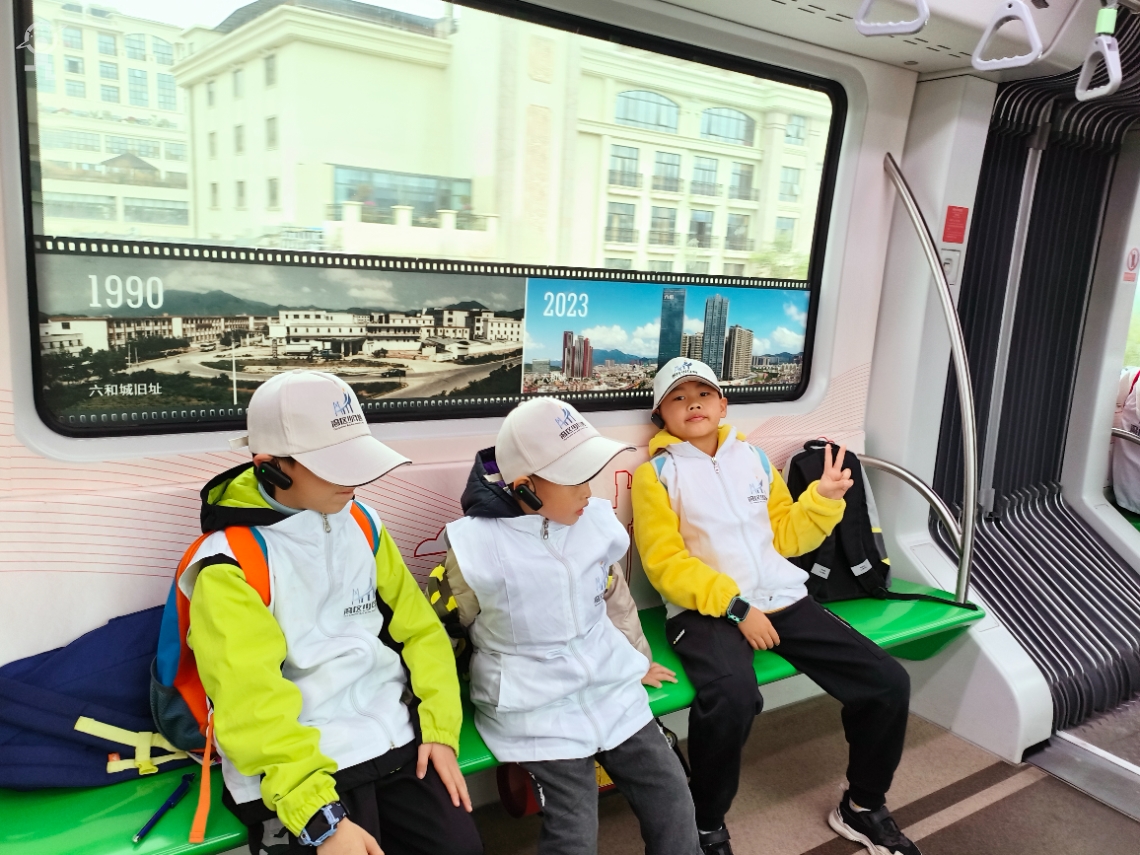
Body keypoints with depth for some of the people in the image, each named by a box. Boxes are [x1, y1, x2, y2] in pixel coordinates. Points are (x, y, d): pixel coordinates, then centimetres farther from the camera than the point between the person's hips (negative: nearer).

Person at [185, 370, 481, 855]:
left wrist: (440, 726, -3)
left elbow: (419, 627, 7)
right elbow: (251, 705, -19)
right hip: (301, 759, -4)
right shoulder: (228, 564, -12)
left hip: (395, 734, 4)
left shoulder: (360, 521, 4)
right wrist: (320, 815, -25)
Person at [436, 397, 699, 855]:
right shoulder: (476, 547, -15)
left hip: (611, 684, 5)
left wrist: (637, 658, 24)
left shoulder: (596, 520, -1)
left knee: (671, 796, 1)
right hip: (536, 706, -4)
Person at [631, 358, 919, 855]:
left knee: (888, 682, -6)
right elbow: (665, 563, -9)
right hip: (706, 610, -5)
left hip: (784, 601, 6)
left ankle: (863, 807, 21)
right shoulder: (656, 473, 0)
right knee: (732, 698, -36)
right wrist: (735, 606, -18)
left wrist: (824, 498, 4)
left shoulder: (753, 457, 15)